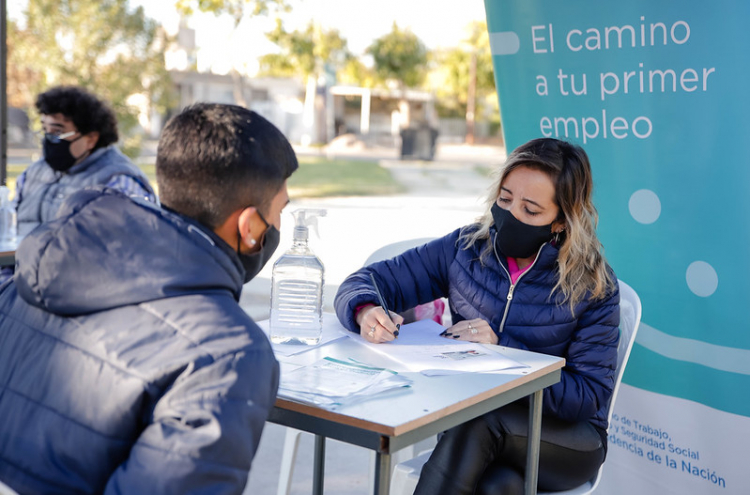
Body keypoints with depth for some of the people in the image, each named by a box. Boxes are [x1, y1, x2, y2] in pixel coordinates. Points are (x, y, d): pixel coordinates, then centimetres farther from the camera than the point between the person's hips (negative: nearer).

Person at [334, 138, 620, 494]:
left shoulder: (593, 287, -9)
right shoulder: (467, 249, -2)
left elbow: (588, 398, -13)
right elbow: (366, 281, 0)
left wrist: (502, 348, -23)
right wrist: (366, 312, -25)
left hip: (567, 437, -1)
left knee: (477, 421, -34)